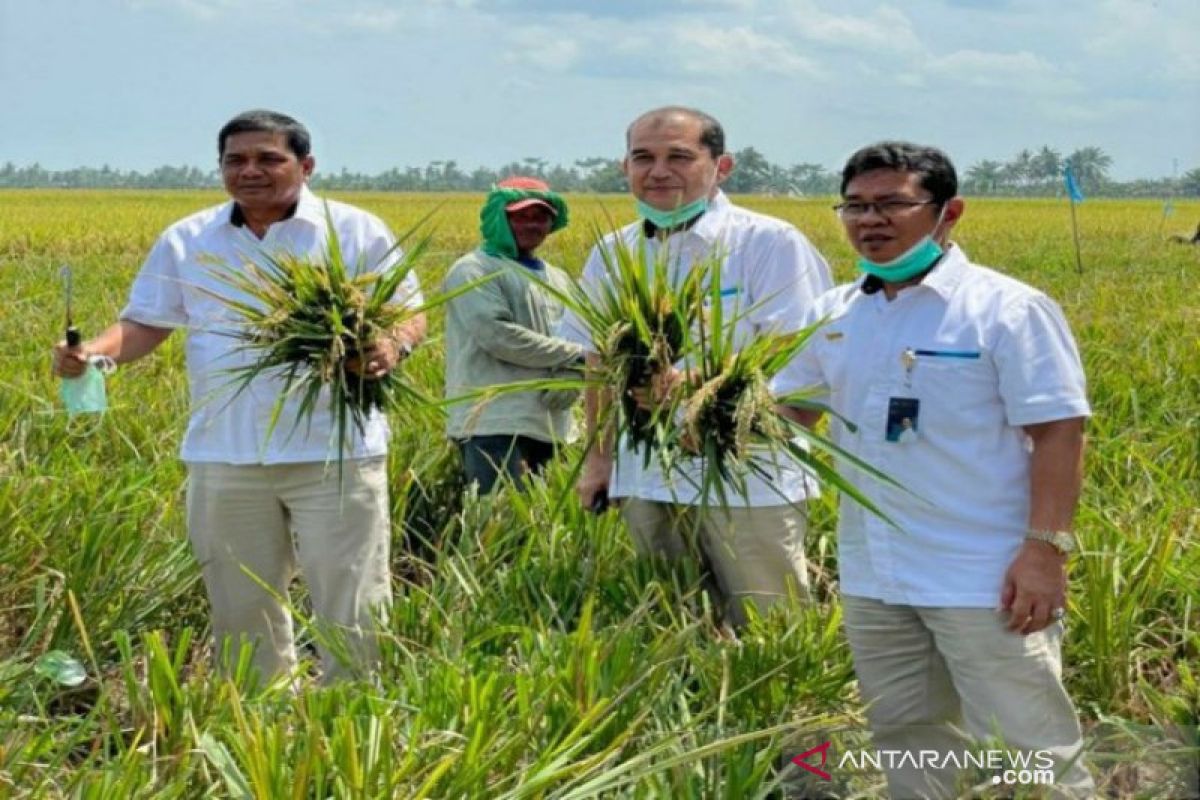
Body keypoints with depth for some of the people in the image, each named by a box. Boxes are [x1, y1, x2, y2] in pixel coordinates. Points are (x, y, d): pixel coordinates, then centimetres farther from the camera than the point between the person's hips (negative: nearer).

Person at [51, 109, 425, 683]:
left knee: (352, 610, 0)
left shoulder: (358, 232, 2)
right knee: (241, 611, 12)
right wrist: (93, 351, -11)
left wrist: (393, 345, -20)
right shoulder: (186, 241, 9)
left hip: (336, 452, -3)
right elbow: (145, 324, 10)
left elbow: (410, 316, 4)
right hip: (225, 457, 3)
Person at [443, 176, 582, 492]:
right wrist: (572, 354, -9)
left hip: (548, 428, 7)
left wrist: (572, 374, -11)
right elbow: (497, 335, -13)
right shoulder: (475, 271, 0)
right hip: (494, 425, -7)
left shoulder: (559, 279, 22)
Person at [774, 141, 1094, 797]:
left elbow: (1058, 434, -12)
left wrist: (1045, 551, -19)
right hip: (872, 577, 6)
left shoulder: (1008, 309, -10)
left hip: (985, 578, -6)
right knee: (907, 742, 19)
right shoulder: (833, 316, 8)